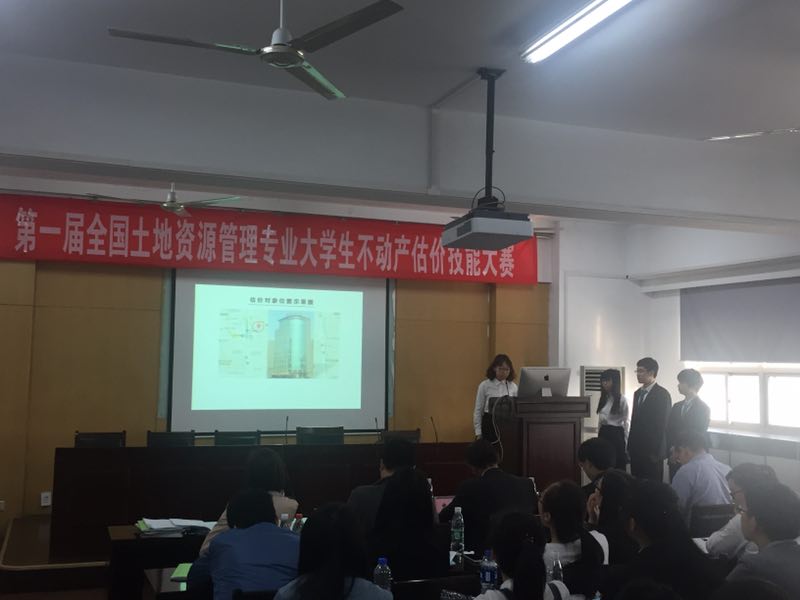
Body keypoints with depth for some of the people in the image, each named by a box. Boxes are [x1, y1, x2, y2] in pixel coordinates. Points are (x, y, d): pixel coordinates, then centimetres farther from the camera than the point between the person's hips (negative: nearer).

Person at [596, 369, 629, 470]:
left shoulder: (622, 399, -8)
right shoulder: (603, 399, 11)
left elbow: (627, 423, -6)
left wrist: (626, 442, -6)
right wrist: (599, 436, 15)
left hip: (616, 435, -6)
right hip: (603, 434, 6)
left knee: (617, 466, -1)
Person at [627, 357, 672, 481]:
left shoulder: (662, 394, -8)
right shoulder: (638, 393, 15)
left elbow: (662, 425, -12)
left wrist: (656, 452, -15)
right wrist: (630, 446, 12)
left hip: (652, 452, -7)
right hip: (636, 450, 7)